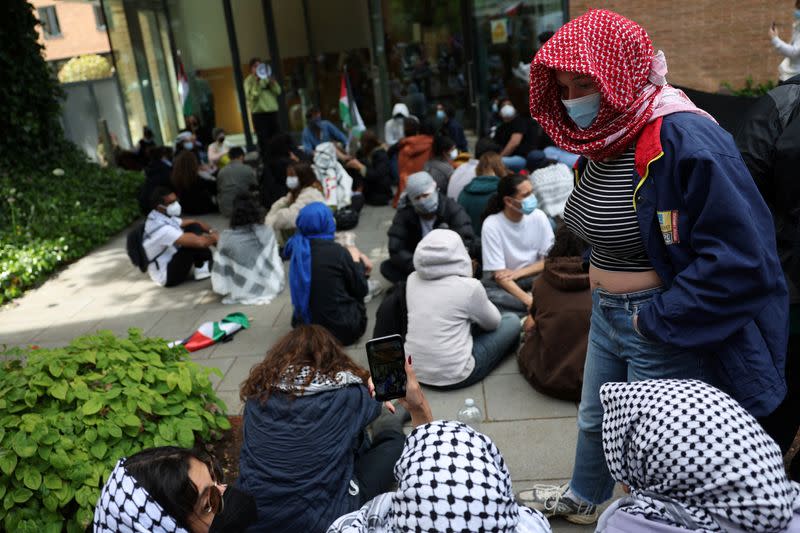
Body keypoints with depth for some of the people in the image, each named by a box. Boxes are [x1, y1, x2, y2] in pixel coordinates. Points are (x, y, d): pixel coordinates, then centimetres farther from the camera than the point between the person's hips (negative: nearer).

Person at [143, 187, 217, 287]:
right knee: (194, 242, -25)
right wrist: (215, 238, -16)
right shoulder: (160, 227, -30)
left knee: (194, 227, -2)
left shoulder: (164, 216, 0)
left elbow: (194, 222, 10)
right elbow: (199, 241, -35)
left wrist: (211, 231, -9)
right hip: (166, 276, -10)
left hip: (170, 260, 10)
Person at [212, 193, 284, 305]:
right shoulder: (268, 232, -11)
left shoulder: (226, 237, -14)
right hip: (269, 287, 2)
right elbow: (276, 262, -1)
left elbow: (220, 269, -9)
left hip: (242, 291, -1)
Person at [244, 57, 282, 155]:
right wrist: (257, 83, -17)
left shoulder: (267, 77, 15)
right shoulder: (249, 80, 0)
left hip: (272, 111, 5)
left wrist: (272, 81, -9)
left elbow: (278, 91, 6)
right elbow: (251, 96, -12)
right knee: (264, 140, -5)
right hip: (259, 113, -5)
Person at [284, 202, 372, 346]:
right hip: (343, 328, -5)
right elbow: (361, 290, -6)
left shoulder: (298, 249, -2)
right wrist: (356, 260, 8)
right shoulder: (336, 251, -19)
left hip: (307, 328, 5)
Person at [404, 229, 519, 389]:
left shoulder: (412, 280, -1)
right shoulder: (468, 286, -17)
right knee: (512, 321, 13)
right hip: (453, 376, -6)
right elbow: (493, 322, 3)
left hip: (414, 370, 6)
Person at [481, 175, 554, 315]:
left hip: (533, 276, 2)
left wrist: (519, 273, -16)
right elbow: (499, 274, -18)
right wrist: (528, 300, -31)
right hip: (502, 282, -2)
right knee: (486, 297, -36)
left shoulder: (538, 216, -6)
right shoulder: (491, 225, -16)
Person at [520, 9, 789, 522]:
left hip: (668, 327, -8)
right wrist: (603, 289, 10)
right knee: (594, 420, 27)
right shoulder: (598, 142, 3)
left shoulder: (685, 139, -25)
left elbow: (739, 258, -28)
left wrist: (658, 319, -22)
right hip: (606, 314, 9)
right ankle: (584, 498, 54)